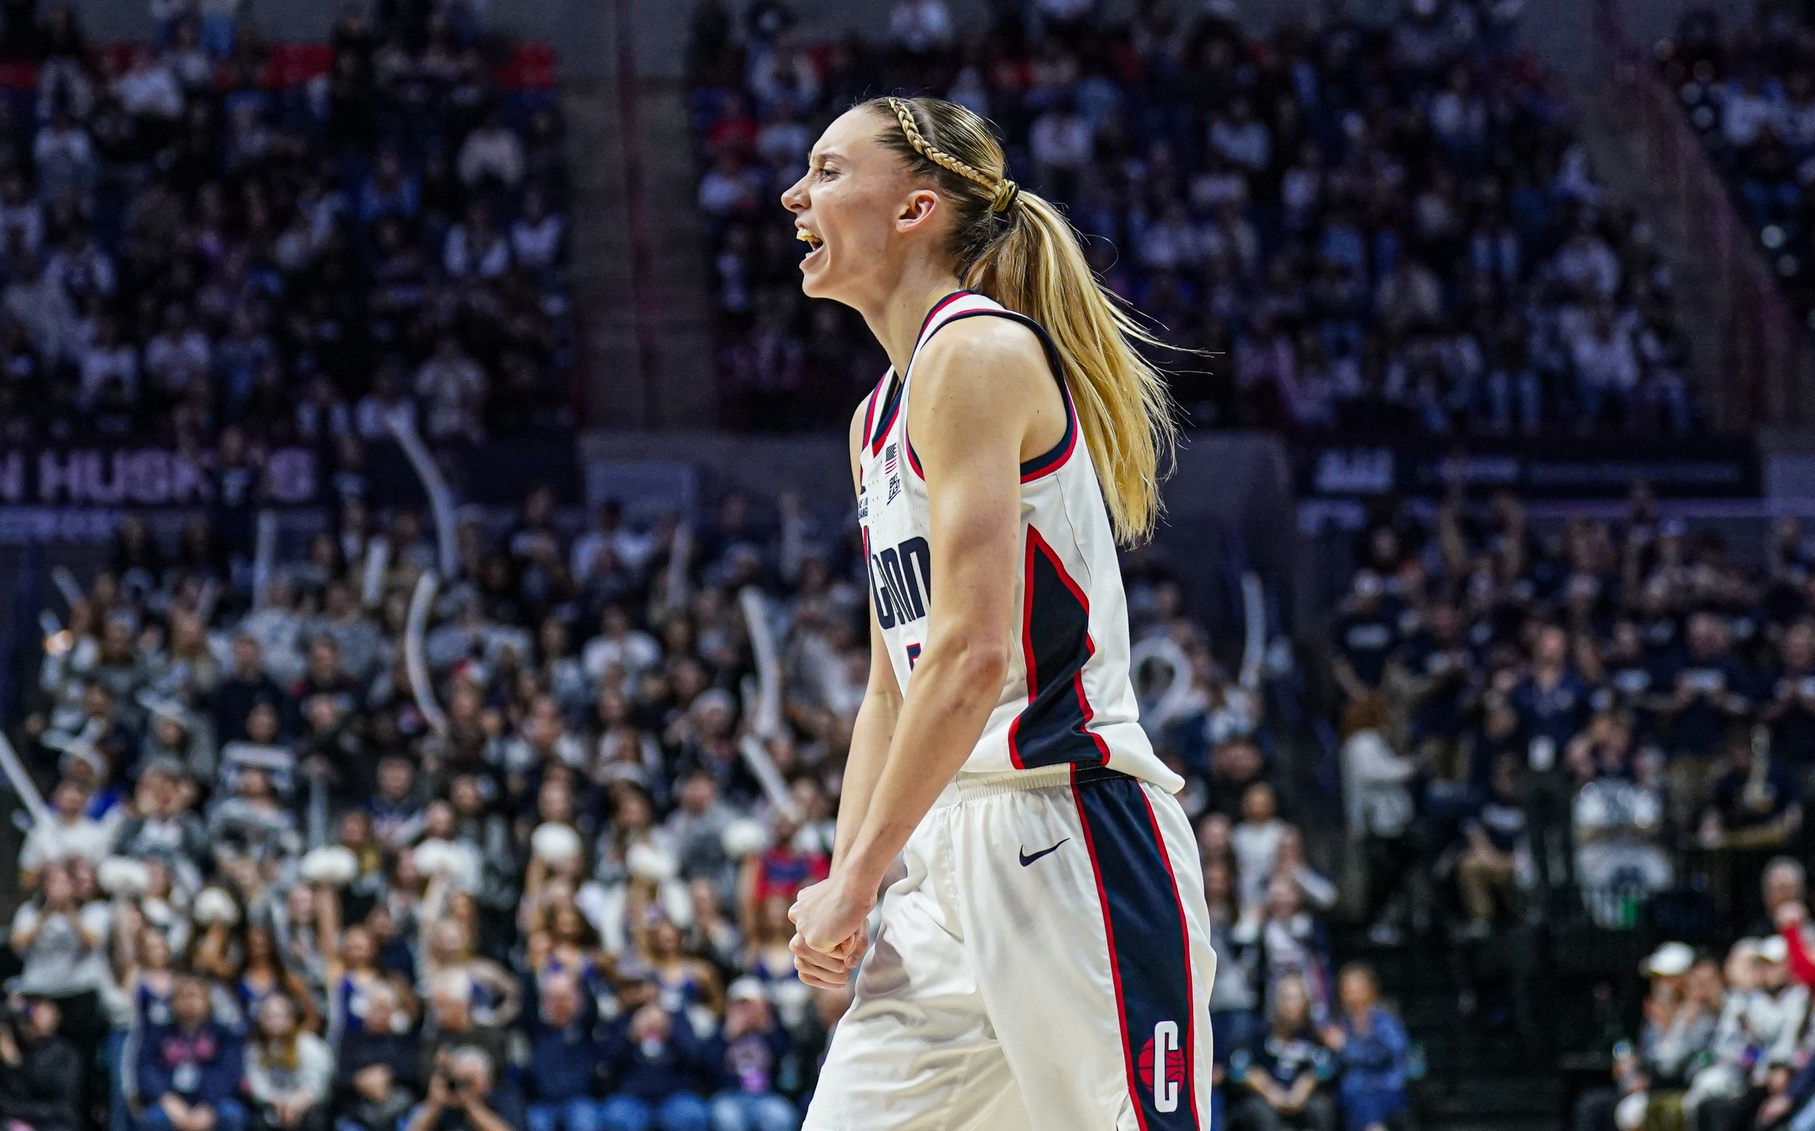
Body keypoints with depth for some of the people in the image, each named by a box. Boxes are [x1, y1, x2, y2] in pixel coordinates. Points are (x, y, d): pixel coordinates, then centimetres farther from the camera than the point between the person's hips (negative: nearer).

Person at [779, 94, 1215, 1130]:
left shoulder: (976, 349, -10)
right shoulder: (880, 420, 19)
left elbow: (972, 655, -18)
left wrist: (860, 878, -15)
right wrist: (843, 881, 9)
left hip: (1069, 833, -9)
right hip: (953, 853, 9)